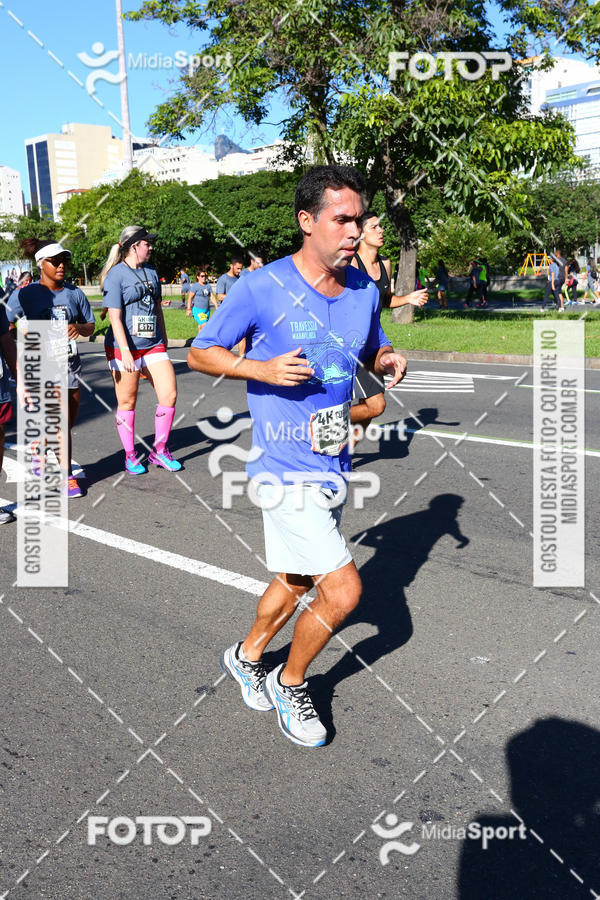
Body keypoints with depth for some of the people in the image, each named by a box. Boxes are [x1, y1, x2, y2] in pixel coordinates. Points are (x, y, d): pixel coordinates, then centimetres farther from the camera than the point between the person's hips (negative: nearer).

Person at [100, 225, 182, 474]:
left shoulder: (151, 271, 13)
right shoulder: (116, 275, -8)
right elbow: (114, 317, -14)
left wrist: (163, 339, 22)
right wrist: (124, 351, -21)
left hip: (153, 345, 6)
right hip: (124, 347, -6)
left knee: (169, 394, -4)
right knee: (127, 402, 3)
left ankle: (159, 451, 12)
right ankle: (130, 456, 18)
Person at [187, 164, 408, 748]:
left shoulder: (364, 288, 3)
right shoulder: (261, 288, -14)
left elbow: (374, 349, 20)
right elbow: (199, 352, -5)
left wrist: (388, 362, -5)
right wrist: (264, 370, -22)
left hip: (333, 463, 7)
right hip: (286, 467, -7)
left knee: (296, 581, 21)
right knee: (343, 590, -9)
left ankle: (245, 656, 48)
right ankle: (289, 684, 20)